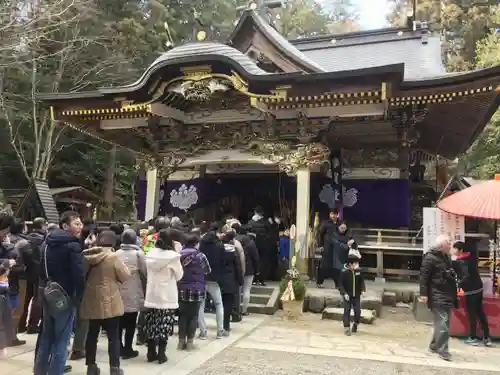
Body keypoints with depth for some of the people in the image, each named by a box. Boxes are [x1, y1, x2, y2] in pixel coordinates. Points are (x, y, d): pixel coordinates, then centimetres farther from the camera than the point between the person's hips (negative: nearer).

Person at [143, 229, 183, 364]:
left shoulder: (150, 254, 2)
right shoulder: (173, 255, -13)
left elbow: (149, 273, 13)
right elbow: (179, 276, -3)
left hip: (151, 295, 5)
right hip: (167, 296, -5)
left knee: (151, 325, 11)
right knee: (164, 326, 2)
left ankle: (151, 353, 20)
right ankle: (161, 354, 6)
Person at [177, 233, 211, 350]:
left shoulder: (179, 255, 2)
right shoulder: (200, 256, -8)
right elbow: (208, 270, 4)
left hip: (182, 290, 4)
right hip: (196, 290, -4)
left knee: (182, 316, 11)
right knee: (193, 316, 4)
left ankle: (181, 341, 14)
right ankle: (190, 342, 7)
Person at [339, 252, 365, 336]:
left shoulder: (358, 271, -4)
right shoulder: (344, 272, -14)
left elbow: (362, 281, 9)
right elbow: (340, 284, -10)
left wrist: (363, 289, -6)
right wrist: (344, 293, -19)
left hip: (356, 295, 3)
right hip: (347, 296, -3)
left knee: (357, 311, 3)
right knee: (347, 311, -1)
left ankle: (355, 325, 30)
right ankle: (347, 328, 8)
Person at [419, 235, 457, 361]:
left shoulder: (447, 257, 14)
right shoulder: (430, 258, -13)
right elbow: (424, 276, -16)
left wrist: (453, 295, 19)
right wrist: (423, 294, -21)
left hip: (447, 296, 9)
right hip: (437, 297, -9)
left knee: (442, 323, 15)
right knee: (442, 324, -9)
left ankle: (434, 345, 28)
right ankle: (442, 350, -2)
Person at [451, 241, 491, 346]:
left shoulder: (461, 262, -18)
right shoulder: (471, 257, 3)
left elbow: (466, 276, -28)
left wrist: (458, 285, -17)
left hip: (471, 290, -8)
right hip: (478, 287, 8)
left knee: (472, 314, 4)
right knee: (480, 312, 14)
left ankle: (473, 338, 13)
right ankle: (487, 337, 18)